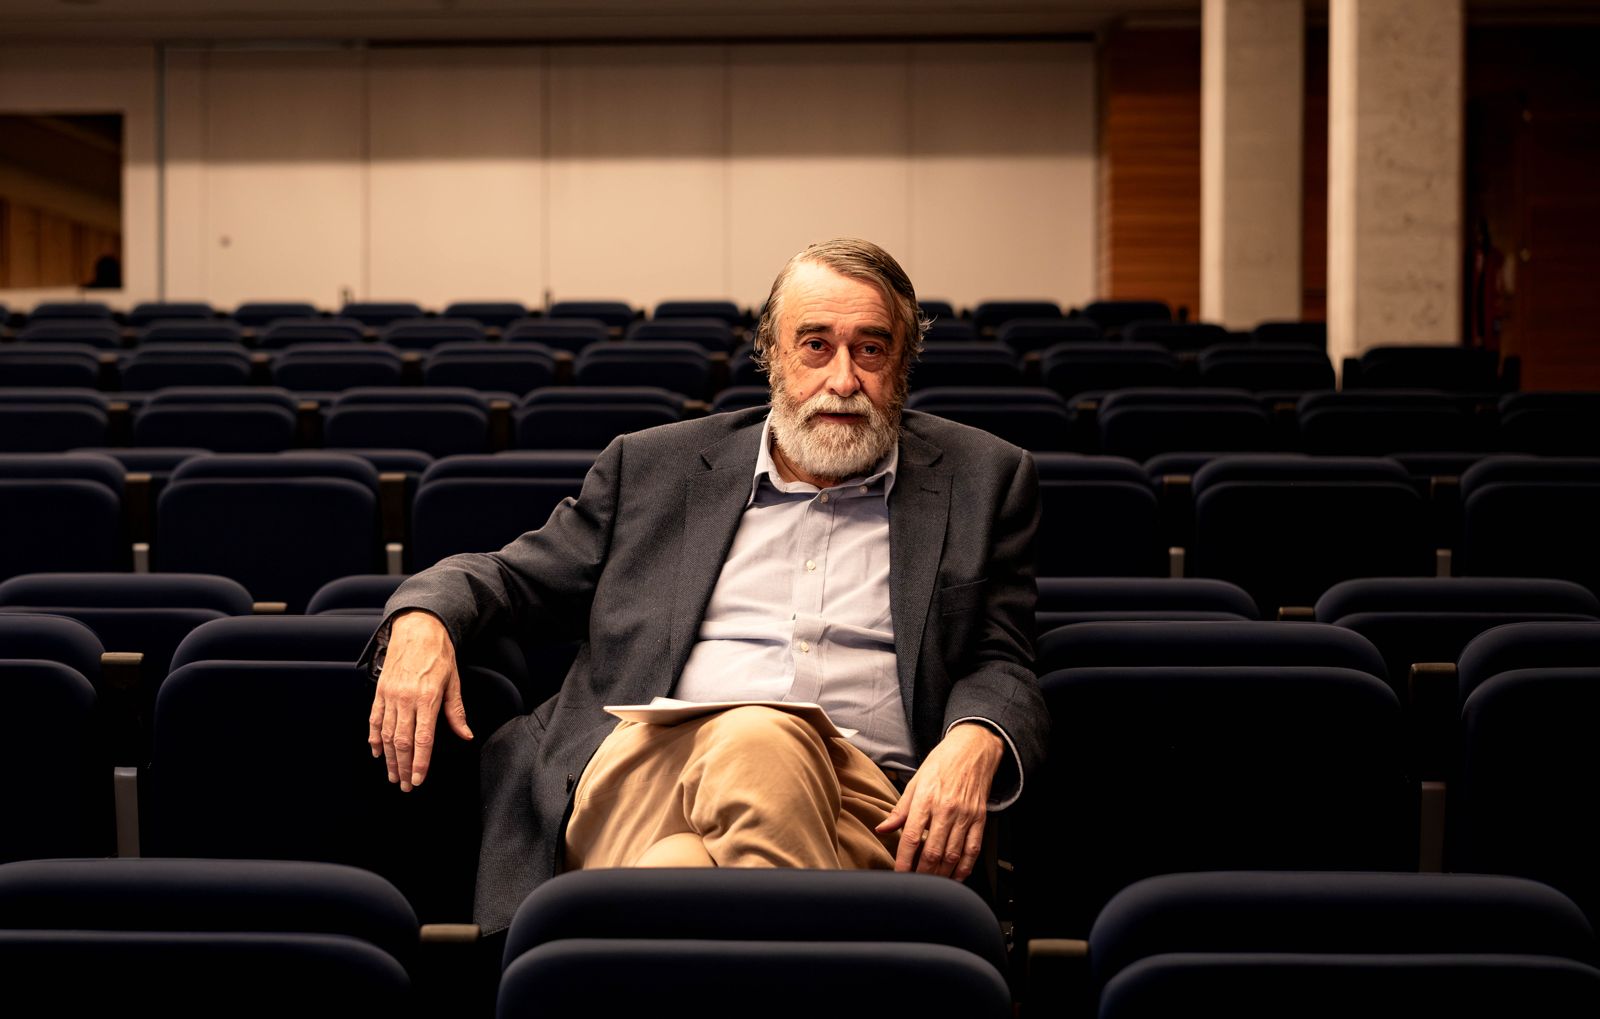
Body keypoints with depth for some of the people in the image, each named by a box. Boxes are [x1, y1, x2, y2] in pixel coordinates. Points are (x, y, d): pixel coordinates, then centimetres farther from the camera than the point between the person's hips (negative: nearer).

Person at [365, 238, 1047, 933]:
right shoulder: (657, 466, 21)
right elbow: (515, 576, 25)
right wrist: (422, 620, 1)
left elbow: (1001, 666, 16)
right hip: (647, 763, 0)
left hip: (856, 792, 0)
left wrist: (974, 743, -9)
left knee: (764, 741, -38)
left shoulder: (979, 478, 19)